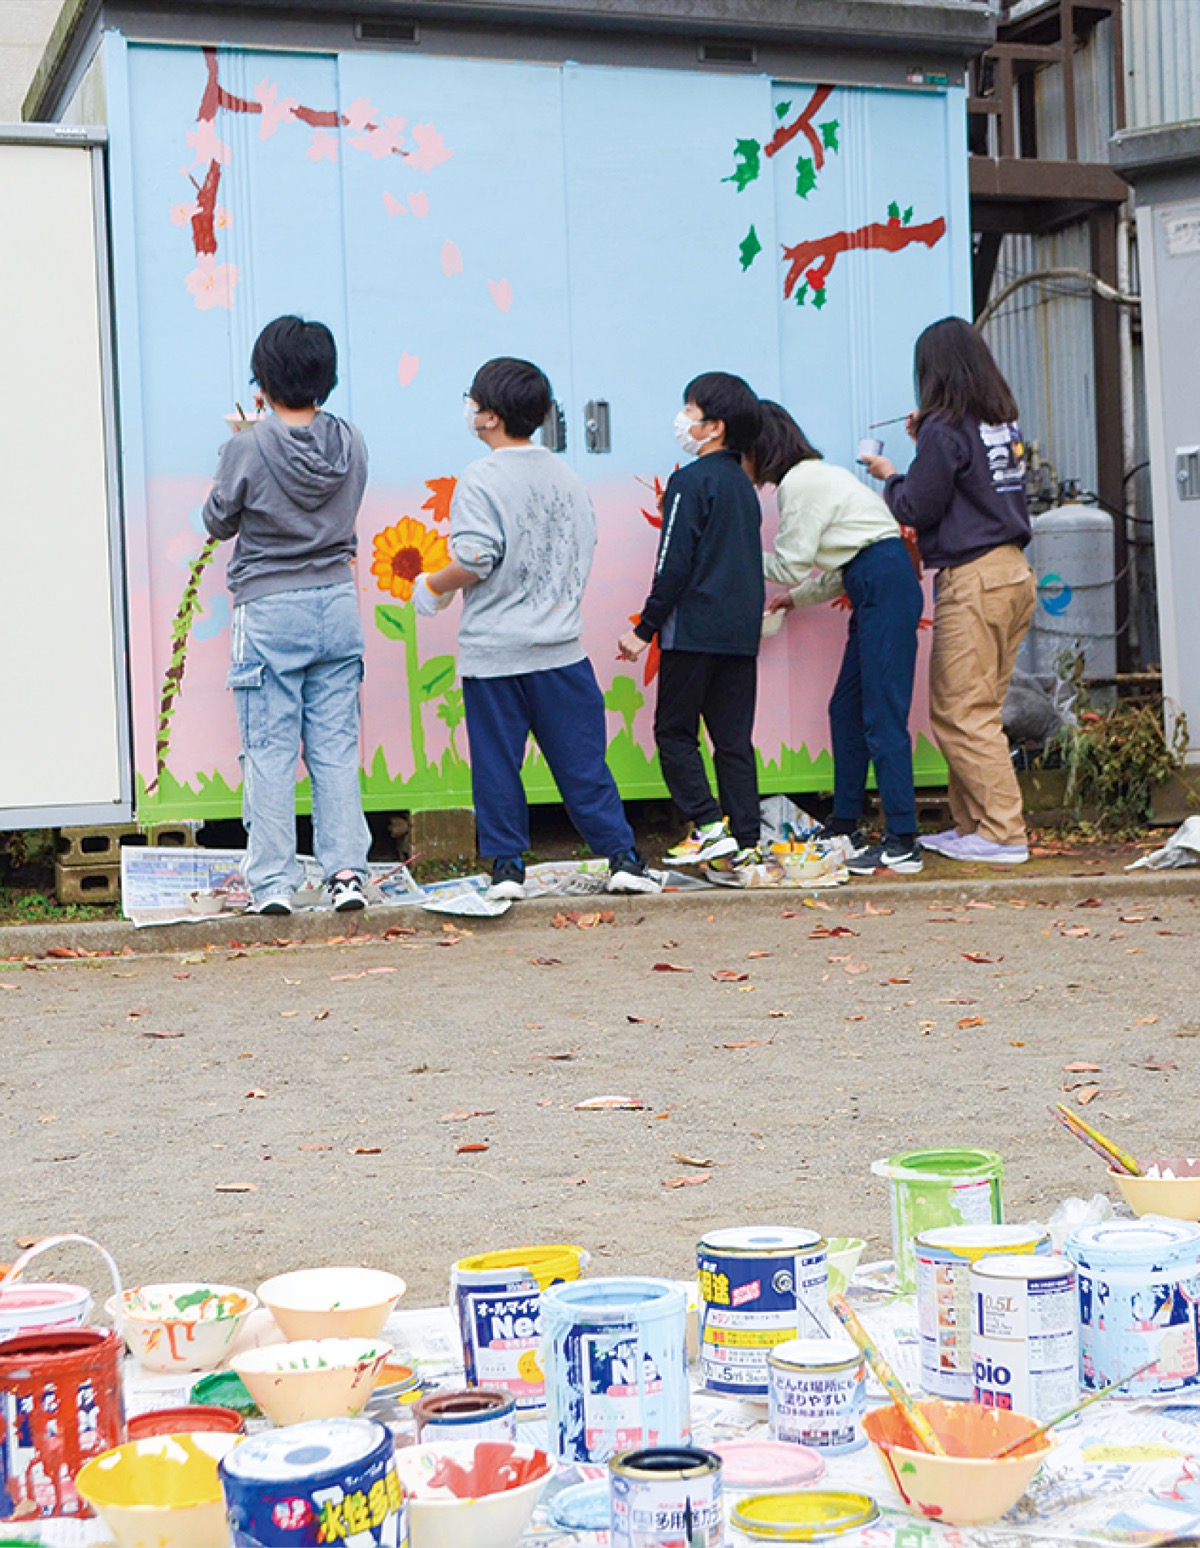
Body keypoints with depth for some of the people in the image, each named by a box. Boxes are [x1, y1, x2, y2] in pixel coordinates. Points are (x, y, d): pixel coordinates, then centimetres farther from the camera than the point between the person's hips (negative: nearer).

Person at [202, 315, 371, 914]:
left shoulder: (247, 447, -12)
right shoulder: (349, 442, -1)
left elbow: (218, 522, 0)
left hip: (269, 610, -4)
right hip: (337, 603, 4)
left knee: (269, 751, 2)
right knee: (336, 747, 8)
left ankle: (272, 882, 3)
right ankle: (346, 870, 4)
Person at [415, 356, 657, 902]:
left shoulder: (482, 479, -10)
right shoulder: (566, 476, 8)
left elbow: (475, 560, -18)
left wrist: (432, 587, 0)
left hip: (492, 651, -4)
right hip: (560, 646, 4)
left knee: (497, 764, 5)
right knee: (582, 762, 8)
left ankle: (507, 866, 8)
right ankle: (622, 858, 7)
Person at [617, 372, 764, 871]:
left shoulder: (691, 481, -10)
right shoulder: (743, 484, 15)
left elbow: (674, 566, -13)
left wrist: (644, 629, -8)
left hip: (694, 630, -7)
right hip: (742, 631, 7)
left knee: (675, 730, 2)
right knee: (734, 737, 8)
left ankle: (708, 826, -7)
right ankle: (744, 840, 6)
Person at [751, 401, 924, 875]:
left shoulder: (800, 483, -9)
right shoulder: (814, 475, 21)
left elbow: (790, 564, -6)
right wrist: (794, 599, 26)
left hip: (887, 586, -10)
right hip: (875, 593, 10)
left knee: (882, 716, -12)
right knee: (846, 708, 12)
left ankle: (902, 844, -13)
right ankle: (844, 830, 18)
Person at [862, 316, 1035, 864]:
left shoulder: (945, 431, -13)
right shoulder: (1005, 423, 10)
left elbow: (916, 509, -8)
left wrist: (890, 476, 10)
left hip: (972, 581, -8)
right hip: (1013, 572, 8)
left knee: (961, 712, -4)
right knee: (978, 710, 13)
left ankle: (1004, 834, -5)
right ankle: (972, 824, 17)